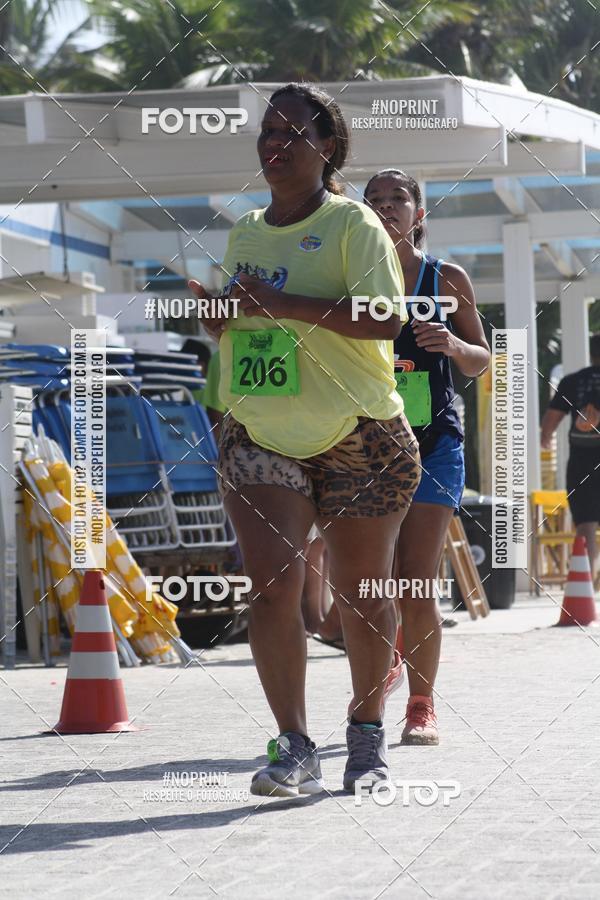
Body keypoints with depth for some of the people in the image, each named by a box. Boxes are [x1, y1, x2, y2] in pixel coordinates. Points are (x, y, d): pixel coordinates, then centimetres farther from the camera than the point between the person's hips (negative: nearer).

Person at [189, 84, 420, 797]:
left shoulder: (353, 223, -6)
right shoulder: (243, 232, 13)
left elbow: (386, 318, -19)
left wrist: (278, 304, -22)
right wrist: (216, 311, 2)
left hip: (359, 437, -4)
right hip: (260, 437, 4)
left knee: (360, 591, 6)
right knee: (271, 584, -13)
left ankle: (368, 737, 24)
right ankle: (294, 748, -9)